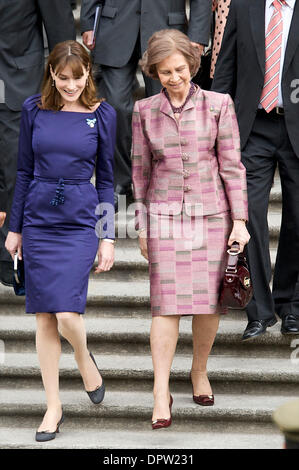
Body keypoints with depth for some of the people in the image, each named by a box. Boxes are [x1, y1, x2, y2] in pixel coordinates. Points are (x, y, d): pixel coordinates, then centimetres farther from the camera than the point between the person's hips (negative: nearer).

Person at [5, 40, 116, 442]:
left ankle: (84, 359, 21)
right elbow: (25, 171, 9)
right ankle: (54, 406, 15)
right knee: (44, 317, 4)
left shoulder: (102, 114, -2)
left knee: (67, 314, -14)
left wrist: (108, 237, 1)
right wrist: (15, 227, 10)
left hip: (80, 222, -2)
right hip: (38, 221, 2)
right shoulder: (34, 109, 2)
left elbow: (106, 179, 4)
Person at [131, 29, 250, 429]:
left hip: (211, 215, 0)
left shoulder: (218, 105, -2)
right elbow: (140, 171, 9)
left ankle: (200, 370, 27)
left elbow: (231, 166, -1)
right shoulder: (144, 111, 3)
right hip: (165, 216, 0)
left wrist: (240, 221, -5)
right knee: (167, 304, -7)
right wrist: (142, 228, 9)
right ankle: (161, 393, -4)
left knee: (208, 301, 3)